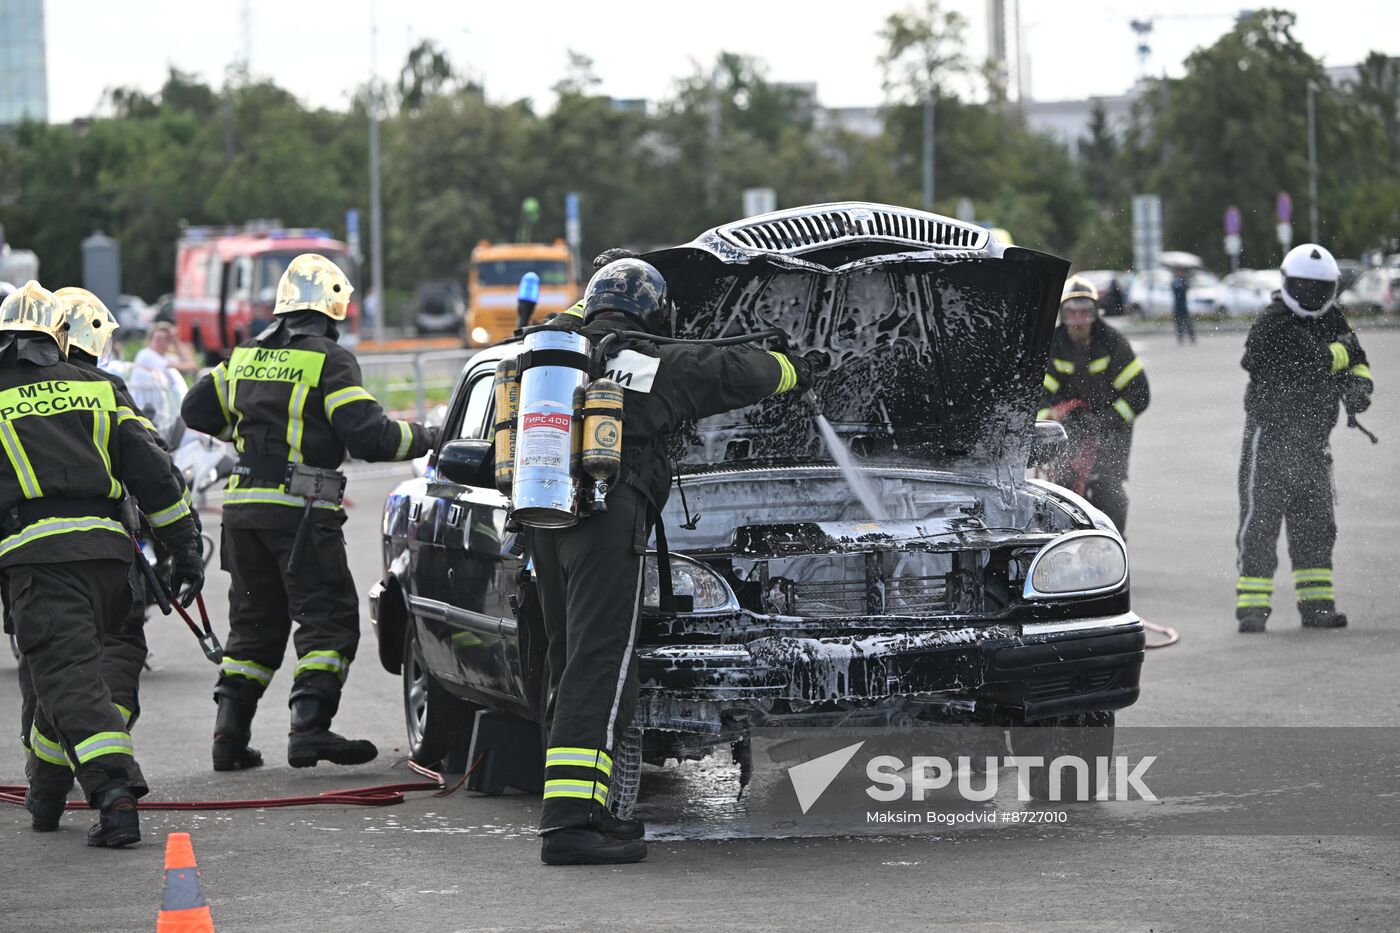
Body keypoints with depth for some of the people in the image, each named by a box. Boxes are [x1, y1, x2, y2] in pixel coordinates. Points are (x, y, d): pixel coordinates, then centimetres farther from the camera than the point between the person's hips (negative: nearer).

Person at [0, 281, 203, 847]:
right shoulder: (95, 389, 15)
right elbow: (151, 472, 12)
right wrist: (185, 550, 15)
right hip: (107, 549, 4)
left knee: (69, 679, -8)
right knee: (53, 671, 21)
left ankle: (115, 798, -24)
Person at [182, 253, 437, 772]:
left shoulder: (247, 355, 13)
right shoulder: (329, 360, -7)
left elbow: (197, 410, 19)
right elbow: (367, 435, -13)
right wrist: (426, 440, 1)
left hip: (242, 505, 7)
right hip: (299, 510, -7)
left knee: (254, 621, 15)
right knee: (328, 618, -3)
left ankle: (230, 734, 10)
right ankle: (309, 728, -16)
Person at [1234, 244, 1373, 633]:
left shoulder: (1332, 320, 9)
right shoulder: (1273, 324, -14)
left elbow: (1356, 365, 15)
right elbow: (1307, 366, -25)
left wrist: (1358, 386, -8)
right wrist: (1343, 349, -10)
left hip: (1314, 440, 7)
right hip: (1269, 436, -7)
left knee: (1315, 524, 8)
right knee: (1261, 519, -6)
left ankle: (1316, 604, 13)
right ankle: (1252, 606, -4)